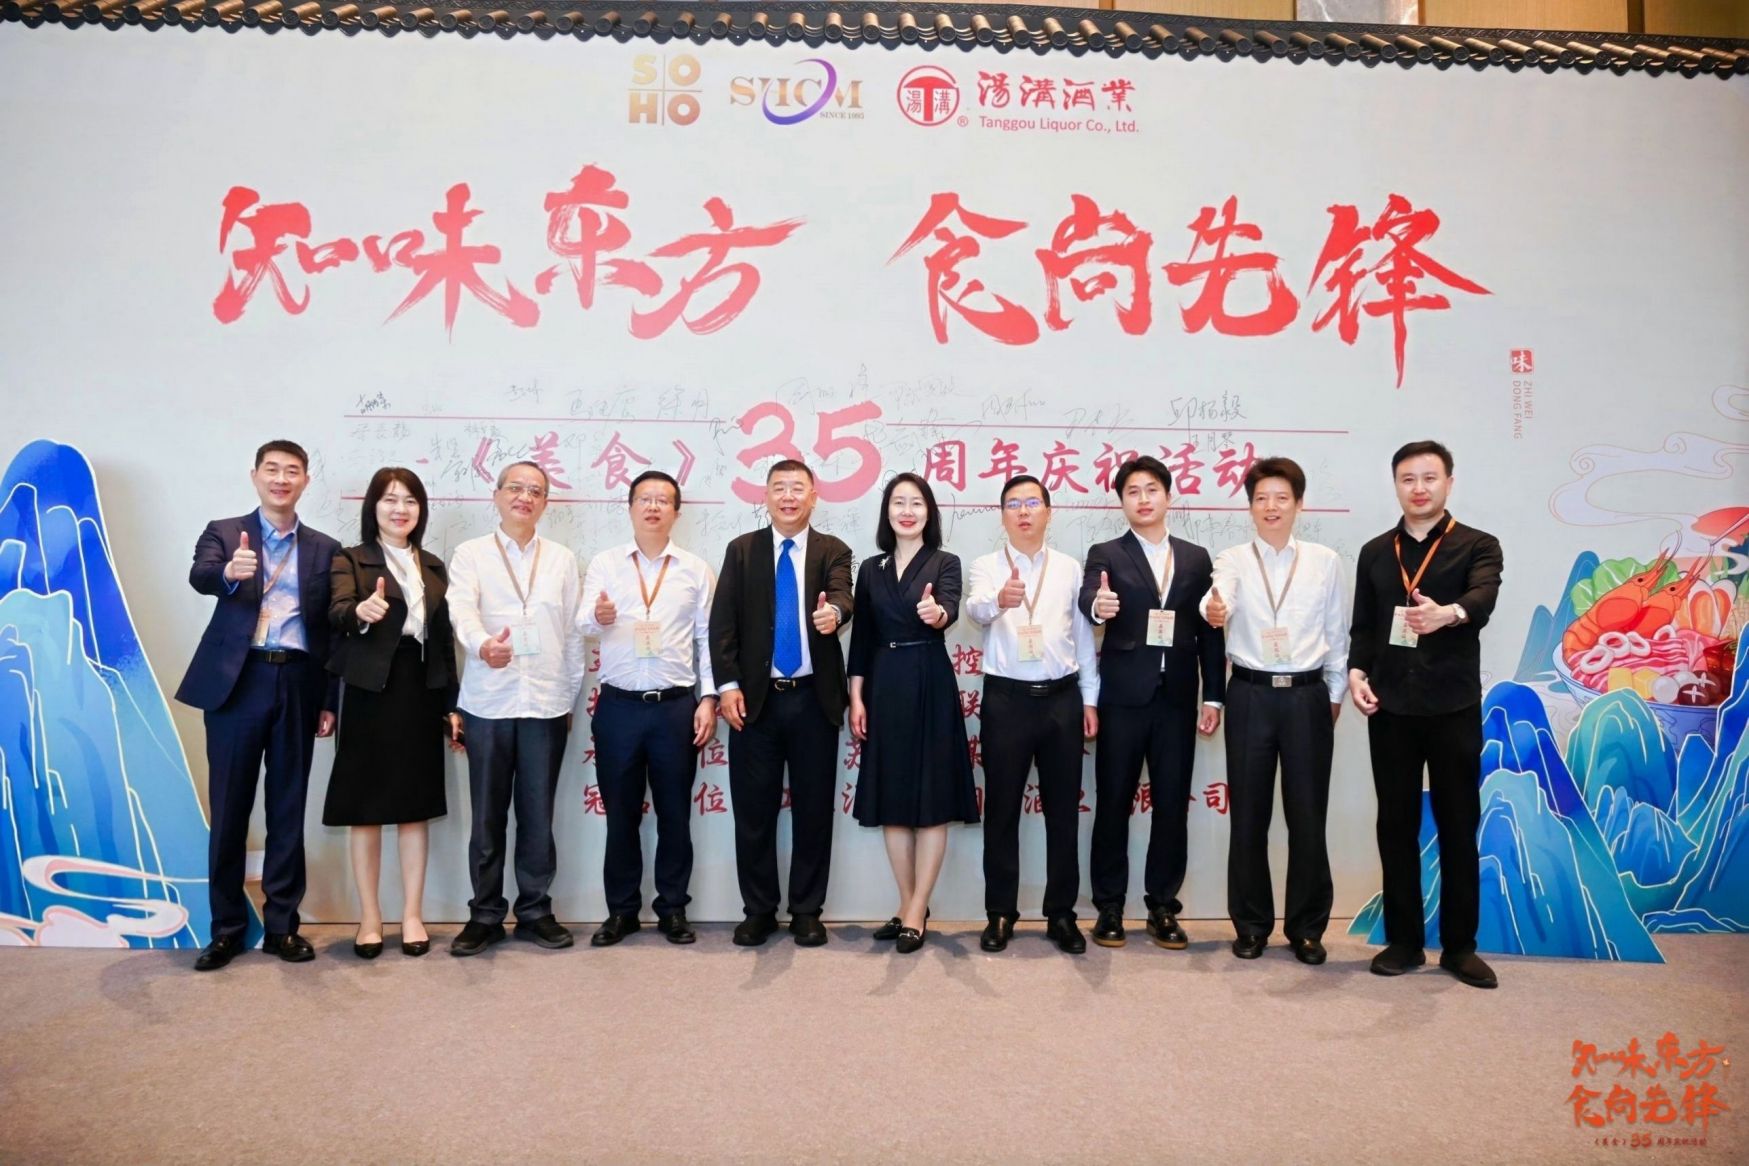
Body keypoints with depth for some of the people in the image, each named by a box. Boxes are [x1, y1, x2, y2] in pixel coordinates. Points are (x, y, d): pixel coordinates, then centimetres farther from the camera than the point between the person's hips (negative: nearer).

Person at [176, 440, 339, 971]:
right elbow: (200, 576, -15)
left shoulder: (325, 548, 11)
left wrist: (330, 701, 5)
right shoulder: (223, 532, 7)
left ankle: (282, 925, 17)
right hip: (237, 681, -1)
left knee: (287, 810, 7)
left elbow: (330, 628, 9)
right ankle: (227, 928, 17)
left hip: (297, 684, 1)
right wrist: (229, 571, -40)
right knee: (229, 809, 5)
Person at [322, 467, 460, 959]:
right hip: (371, 692, -3)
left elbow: (444, 637, 12)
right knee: (366, 807, 3)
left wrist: (452, 705, 7)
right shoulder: (350, 559, 1)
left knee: (416, 805, 8)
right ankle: (369, 917, 14)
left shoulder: (434, 566, 13)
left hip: (421, 691, 3)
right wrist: (361, 611, -42)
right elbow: (336, 614, -18)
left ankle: (413, 915, 16)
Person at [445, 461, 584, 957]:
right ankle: (485, 915, 19)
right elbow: (462, 610, -15)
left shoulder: (563, 559, 9)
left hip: (547, 705, 1)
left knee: (538, 816, 8)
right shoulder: (470, 554, 3)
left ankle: (535, 911, 20)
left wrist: (571, 698, 10)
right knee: (487, 817, 7)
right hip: (487, 704, -1)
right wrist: (483, 645, -36)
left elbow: (573, 633, 11)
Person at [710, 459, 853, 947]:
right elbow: (723, 620, 1)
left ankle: (806, 911, 20)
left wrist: (834, 612, -40)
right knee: (754, 811, 6)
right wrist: (728, 684, -9)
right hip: (755, 698, 1)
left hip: (814, 699, 0)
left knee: (814, 809, 6)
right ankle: (758, 910, 21)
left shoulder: (833, 551, 4)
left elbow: (842, 597, -15)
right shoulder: (741, 550, 6)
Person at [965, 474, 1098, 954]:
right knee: (1002, 809, 5)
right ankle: (1000, 913, 17)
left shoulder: (1070, 568, 8)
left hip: (1062, 698, 2)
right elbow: (975, 609, -20)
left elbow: (1084, 636, 10)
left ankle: (1061, 913, 19)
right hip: (1006, 699, -2)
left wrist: (1090, 699, 6)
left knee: (1063, 809, 7)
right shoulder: (986, 566, 2)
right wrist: (998, 599, -43)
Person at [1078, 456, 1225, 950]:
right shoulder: (1106, 554, 2)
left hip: (1177, 698, 3)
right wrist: (1098, 605, -42)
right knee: (1113, 804, 4)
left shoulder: (1196, 558, 11)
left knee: (1172, 806, 7)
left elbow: (1209, 631, 9)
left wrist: (1213, 696, 5)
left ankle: (1163, 907, 20)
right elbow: (1087, 596, -18)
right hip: (1123, 697, -2)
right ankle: (1109, 908, 15)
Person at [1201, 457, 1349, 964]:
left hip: (1308, 696, 1)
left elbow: (1337, 633, 10)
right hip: (1250, 695, 0)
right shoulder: (1232, 560, 1)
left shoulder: (1325, 561, 6)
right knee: (1248, 815, 6)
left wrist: (1334, 695, 8)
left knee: (1307, 815, 6)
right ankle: (1251, 924, 21)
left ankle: (1306, 927, 22)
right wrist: (1213, 612, -42)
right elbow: (1217, 601, -20)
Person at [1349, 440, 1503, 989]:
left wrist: (1450, 613, -41)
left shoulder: (1477, 546, 2)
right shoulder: (1375, 553, 12)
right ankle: (1403, 940, 18)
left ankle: (1459, 945, 17)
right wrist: (1357, 670, -7)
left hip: (1454, 707, -2)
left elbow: (1484, 597, -19)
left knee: (1458, 827, 4)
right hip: (1391, 708, 3)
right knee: (1396, 826, 7)